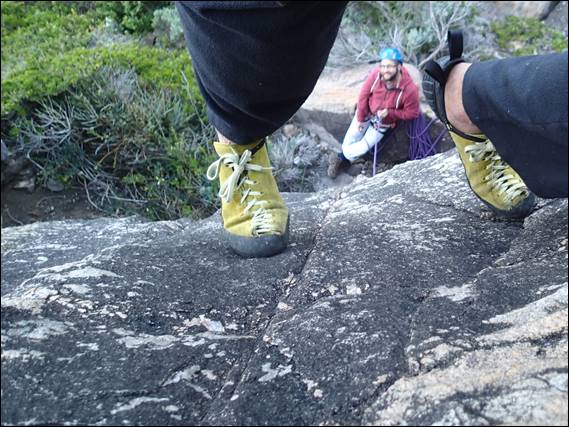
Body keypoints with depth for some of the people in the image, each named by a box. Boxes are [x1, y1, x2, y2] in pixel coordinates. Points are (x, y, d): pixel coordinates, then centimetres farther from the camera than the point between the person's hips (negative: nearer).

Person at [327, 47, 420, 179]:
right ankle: (345, 159, 34)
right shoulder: (376, 74, -30)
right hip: (366, 112, 2)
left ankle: (341, 157, 27)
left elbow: (412, 113, -19)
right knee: (348, 142, 5)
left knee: (363, 147, 0)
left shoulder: (410, 89, -34)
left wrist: (390, 113, -28)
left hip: (383, 122, -1)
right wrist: (360, 118, -8)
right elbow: (364, 95, -15)